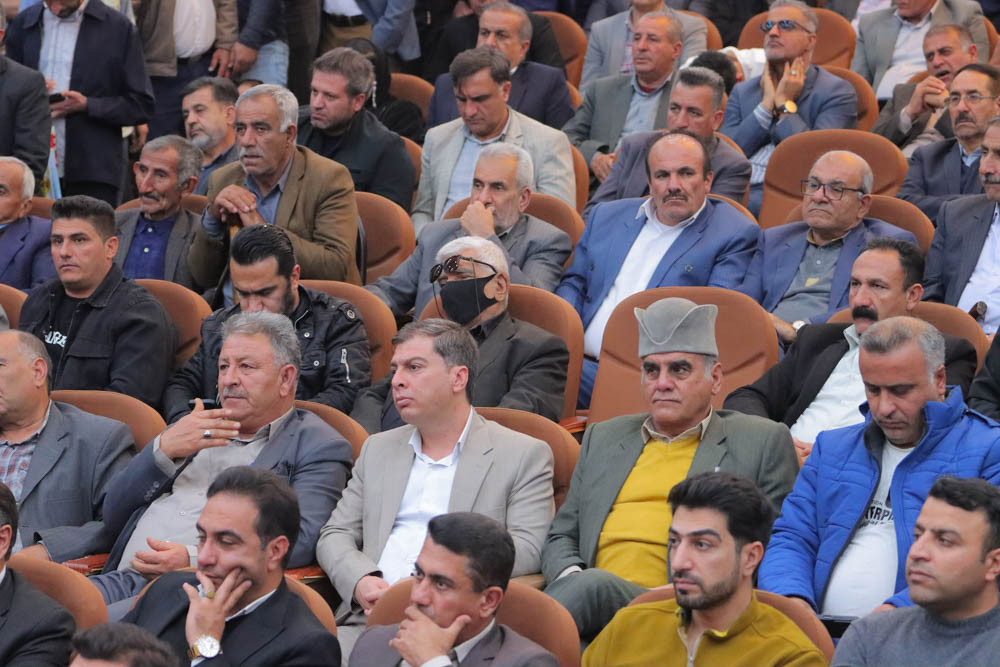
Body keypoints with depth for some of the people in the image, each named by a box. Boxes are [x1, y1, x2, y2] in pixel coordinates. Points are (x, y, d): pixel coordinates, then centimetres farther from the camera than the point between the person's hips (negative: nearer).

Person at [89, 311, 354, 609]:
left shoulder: (318, 447, 8)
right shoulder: (190, 433, 28)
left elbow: (301, 540, -9)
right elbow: (114, 515, 21)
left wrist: (196, 559, -20)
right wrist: (163, 449, 4)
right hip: (125, 580, 6)